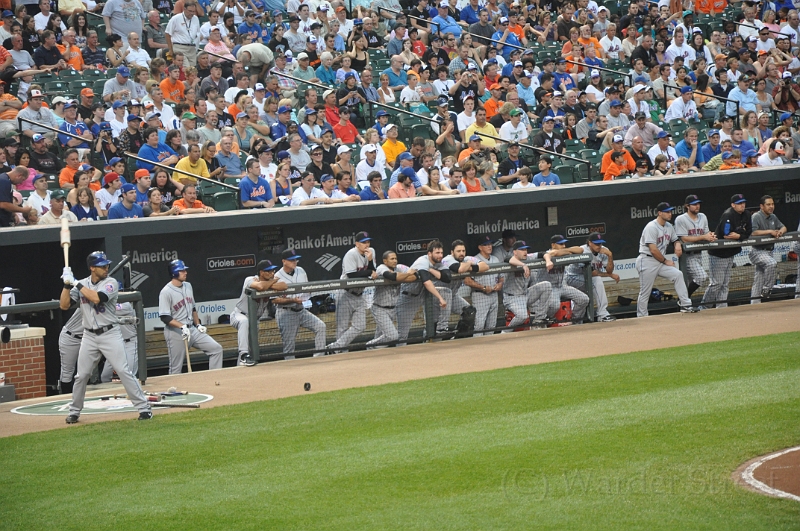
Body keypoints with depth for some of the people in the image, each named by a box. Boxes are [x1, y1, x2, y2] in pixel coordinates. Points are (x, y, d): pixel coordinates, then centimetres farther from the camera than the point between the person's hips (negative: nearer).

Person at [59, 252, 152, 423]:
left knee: (123, 371, -10)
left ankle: (143, 407, -7)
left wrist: (76, 283, -17)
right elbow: (64, 305, 1)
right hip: (89, 337, 3)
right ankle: (74, 412, 22)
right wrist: (67, 284, -12)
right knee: (81, 375, 7)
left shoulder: (111, 283, -6)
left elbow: (96, 298, -23)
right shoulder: (81, 284, 5)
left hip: (110, 334, -3)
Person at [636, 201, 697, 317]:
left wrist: (677, 244, 0)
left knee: (678, 274, -11)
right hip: (647, 261, -7)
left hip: (661, 261, 7)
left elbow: (675, 238, 26)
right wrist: (666, 261, -11)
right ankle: (641, 317, 8)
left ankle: (685, 305, -10)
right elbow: (653, 250, -21)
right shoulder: (651, 227, -17)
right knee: (645, 292, -2)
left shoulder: (669, 226, 8)